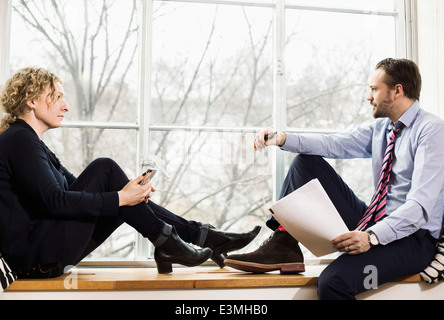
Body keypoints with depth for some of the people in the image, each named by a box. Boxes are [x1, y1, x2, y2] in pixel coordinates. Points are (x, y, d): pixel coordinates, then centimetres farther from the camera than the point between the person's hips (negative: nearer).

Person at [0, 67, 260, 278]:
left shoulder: (30, 142, 18)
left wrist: (127, 191, 1)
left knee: (130, 198, 8)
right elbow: (54, 201, -23)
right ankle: (164, 242, -9)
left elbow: (77, 187, 16)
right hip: (36, 255, -10)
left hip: (49, 250, 10)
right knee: (104, 169, -17)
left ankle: (202, 235, 6)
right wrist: (119, 198, -20)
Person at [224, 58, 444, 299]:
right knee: (307, 162, 3)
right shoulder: (381, 127, 11)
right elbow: (334, 144, 0)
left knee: (333, 280, -36)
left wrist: (372, 237, -36)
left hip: (413, 237, -8)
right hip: (373, 226, 8)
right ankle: (283, 246, -7)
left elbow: (420, 205, -24)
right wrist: (283, 139, -15)